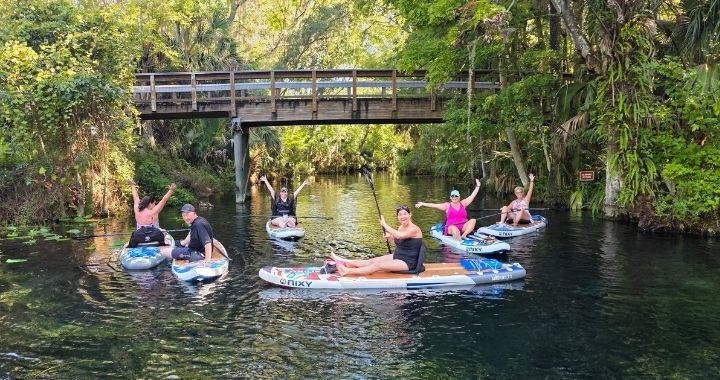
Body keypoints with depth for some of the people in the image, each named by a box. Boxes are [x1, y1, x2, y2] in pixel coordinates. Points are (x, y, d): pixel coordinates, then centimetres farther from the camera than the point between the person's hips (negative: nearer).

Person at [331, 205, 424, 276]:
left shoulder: (414, 229, -19)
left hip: (408, 263, -9)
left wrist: (384, 225, -31)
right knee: (371, 261, -1)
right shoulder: (401, 227, 9)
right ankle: (346, 263, -2)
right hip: (397, 257, 9)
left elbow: (399, 235, -37)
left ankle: (347, 271, -23)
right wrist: (391, 236, 4)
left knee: (377, 265, -18)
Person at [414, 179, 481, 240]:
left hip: (463, 227, 3)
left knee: (472, 220, -25)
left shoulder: (463, 203, 15)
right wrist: (423, 204, -7)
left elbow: (472, 196, 13)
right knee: (454, 229, -37)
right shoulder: (447, 205, 8)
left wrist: (478, 186, 9)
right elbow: (434, 205, 1)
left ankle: (464, 235, -36)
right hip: (451, 227, -3)